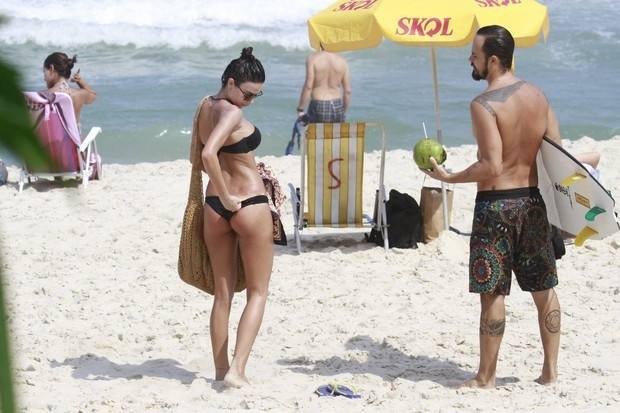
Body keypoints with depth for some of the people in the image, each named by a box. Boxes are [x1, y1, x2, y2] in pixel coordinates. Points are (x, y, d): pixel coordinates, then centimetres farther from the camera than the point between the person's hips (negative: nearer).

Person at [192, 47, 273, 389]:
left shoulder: (205, 107, 8)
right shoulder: (231, 113, -18)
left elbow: (197, 157, 18)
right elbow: (208, 154, -32)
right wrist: (228, 198, -22)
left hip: (214, 206, 7)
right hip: (249, 205, -7)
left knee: (222, 293, 14)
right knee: (257, 293, 4)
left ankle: (221, 369, 17)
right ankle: (237, 370, -5)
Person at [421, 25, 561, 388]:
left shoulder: (484, 104, -16)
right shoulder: (538, 96, 5)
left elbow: (491, 167, -21)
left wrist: (448, 177, -9)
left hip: (496, 204, -7)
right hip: (533, 201, 7)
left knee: (493, 293, -1)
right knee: (544, 289, 13)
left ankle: (486, 377, 5)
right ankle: (551, 370, 19)